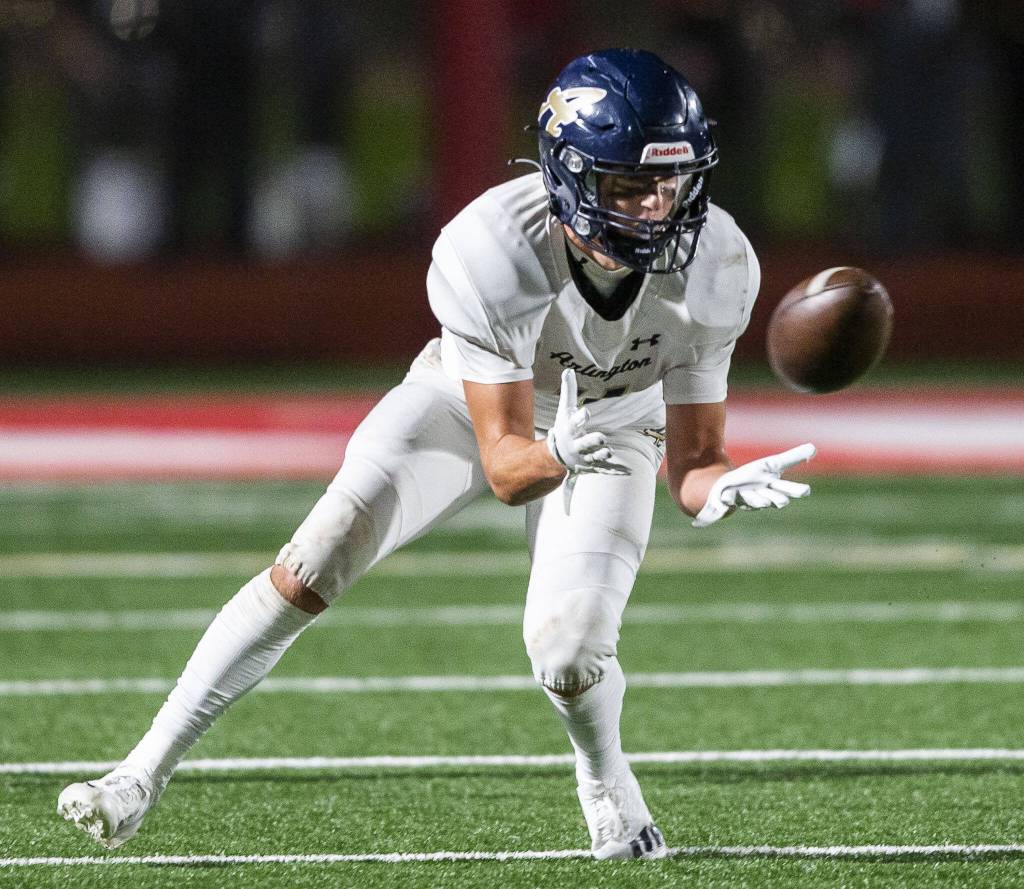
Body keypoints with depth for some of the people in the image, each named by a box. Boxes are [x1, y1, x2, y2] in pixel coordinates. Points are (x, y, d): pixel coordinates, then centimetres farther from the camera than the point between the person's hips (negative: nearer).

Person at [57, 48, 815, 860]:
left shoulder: (713, 267, -31)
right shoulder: (490, 253, -37)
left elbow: (693, 460, -22)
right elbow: (504, 465, -31)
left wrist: (724, 488, -46)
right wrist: (553, 455, -55)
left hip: (614, 421, 1)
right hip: (477, 400, -1)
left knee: (568, 650, -21)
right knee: (319, 559, -19)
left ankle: (605, 780, 15)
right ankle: (145, 772, -11)